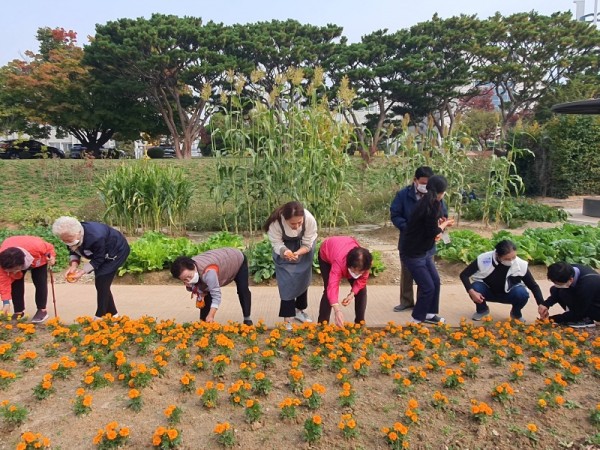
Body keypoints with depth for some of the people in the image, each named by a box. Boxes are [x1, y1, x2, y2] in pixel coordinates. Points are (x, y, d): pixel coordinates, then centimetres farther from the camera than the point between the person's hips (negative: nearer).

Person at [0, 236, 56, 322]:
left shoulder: (36, 247, -47)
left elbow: (49, 247, -23)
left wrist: (51, 256, -42)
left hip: (38, 260, -1)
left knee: (40, 282, -11)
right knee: (15, 284, -10)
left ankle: (42, 310, 1)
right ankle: (18, 312, 5)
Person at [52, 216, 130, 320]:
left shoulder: (96, 237, -42)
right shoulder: (71, 236, -21)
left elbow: (97, 260, -28)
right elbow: (73, 252, -5)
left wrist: (81, 272, -32)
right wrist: (73, 266, -24)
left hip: (118, 250, -8)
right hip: (100, 253, 8)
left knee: (102, 282, -14)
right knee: (100, 283, 9)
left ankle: (100, 317, -5)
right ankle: (112, 314, 22)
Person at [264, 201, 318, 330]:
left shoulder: (310, 220, -36)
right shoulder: (275, 222, -39)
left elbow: (307, 245, -25)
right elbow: (277, 245, -26)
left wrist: (296, 253, -44)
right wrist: (285, 252, -48)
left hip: (303, 248, 2)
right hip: (284, 246, -1)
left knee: (303, 278, 10)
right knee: (287, 281, -9)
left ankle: (300, 310, 30)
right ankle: (287, 319, -1)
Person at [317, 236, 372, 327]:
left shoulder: (365, 262, -36)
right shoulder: (339, 261, -50)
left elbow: (362, 280, -17)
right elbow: (333, 285, -59)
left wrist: (352, 294, -33)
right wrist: (337, 310, -71)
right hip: (326, 254, -4)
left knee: (361, 289, -4)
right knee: (329, 289, -19)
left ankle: (360, 322, 10)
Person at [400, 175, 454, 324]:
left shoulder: (429, 202, 6)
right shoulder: (430, 206, -23)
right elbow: (433, 232, -18)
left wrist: (440, 225, -3)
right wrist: (444, 224, -1)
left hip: (423, 251, 10)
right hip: (412, 253, -10)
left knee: (435, 281, 16)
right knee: (428, 287, -2)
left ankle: (429, 314, 31)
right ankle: (417, 320, 14)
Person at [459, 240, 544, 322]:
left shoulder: (521, 265, -27)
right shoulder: (484, 259, -30)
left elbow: (533, 286, -15)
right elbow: (464, 275, -25)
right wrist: (471, 291, -40)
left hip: (508, 294, 0)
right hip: (488, 292, 0)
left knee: (522, 293, -32)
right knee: (475, 287, -32)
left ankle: (516, 313, 3)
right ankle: (482, 309, 2)